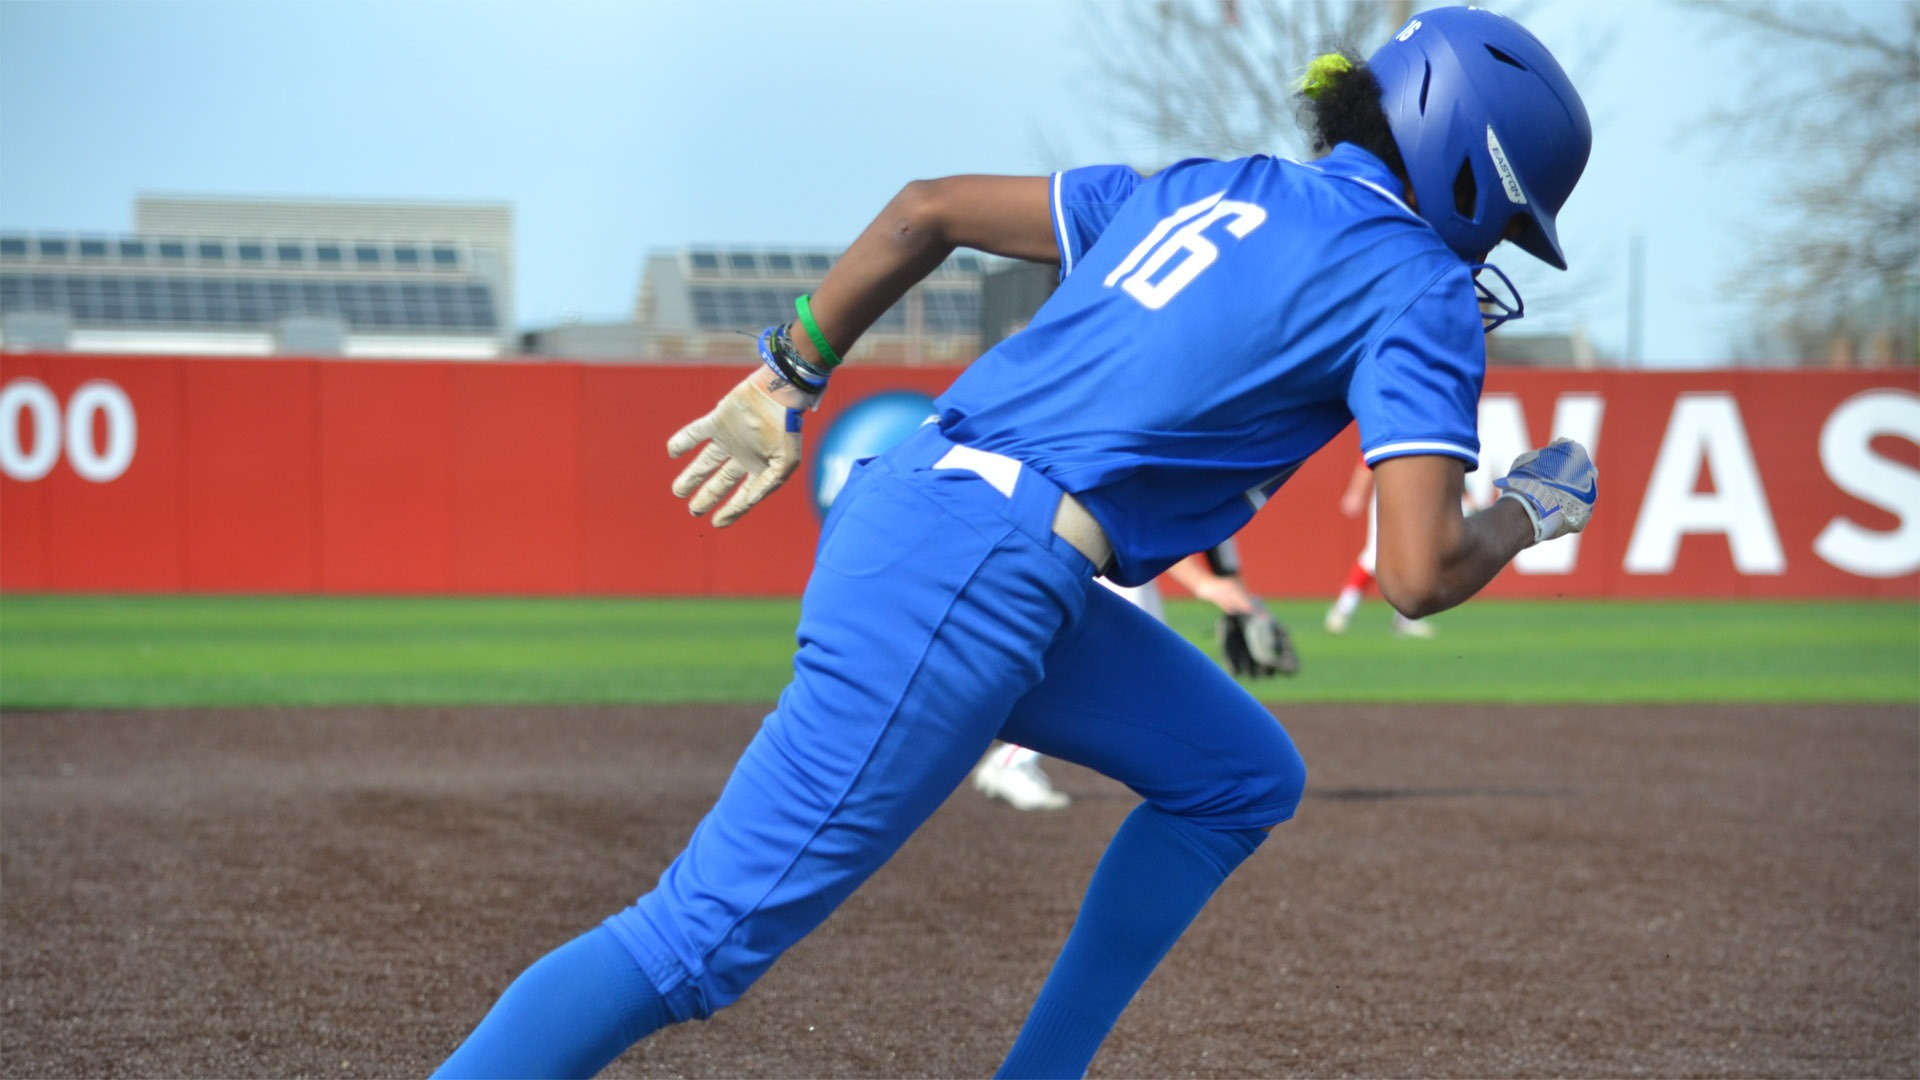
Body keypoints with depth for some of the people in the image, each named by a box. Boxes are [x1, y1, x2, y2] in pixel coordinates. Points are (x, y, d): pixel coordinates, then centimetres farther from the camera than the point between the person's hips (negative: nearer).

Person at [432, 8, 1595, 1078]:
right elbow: (1418, 574, -11)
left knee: (1241, 776, 21)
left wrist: (791, 378, 26)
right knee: (706, 936, -8)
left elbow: (928, 208, 20)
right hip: (973, 590, -9)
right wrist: (1528, 513, 10)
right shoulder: (1419, 286, -1)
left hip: (901, 507, 9)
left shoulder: (1206, 192, 21)